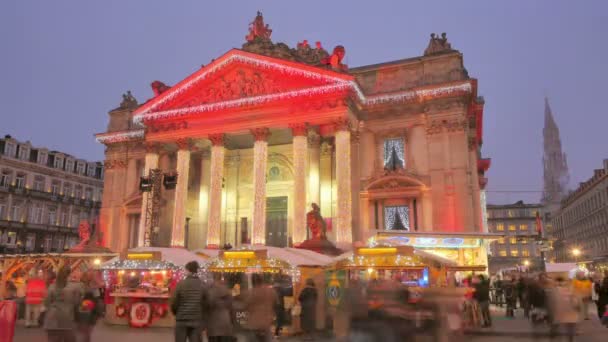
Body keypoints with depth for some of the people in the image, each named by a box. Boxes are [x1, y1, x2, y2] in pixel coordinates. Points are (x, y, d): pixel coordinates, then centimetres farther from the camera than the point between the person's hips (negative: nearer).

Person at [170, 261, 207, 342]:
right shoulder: (203, 285, -2)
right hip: (197, 321, 1)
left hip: (182, 320, 0)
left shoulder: (181, 284, -6)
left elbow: (174, 302, -5)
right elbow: (206, 304, -3)